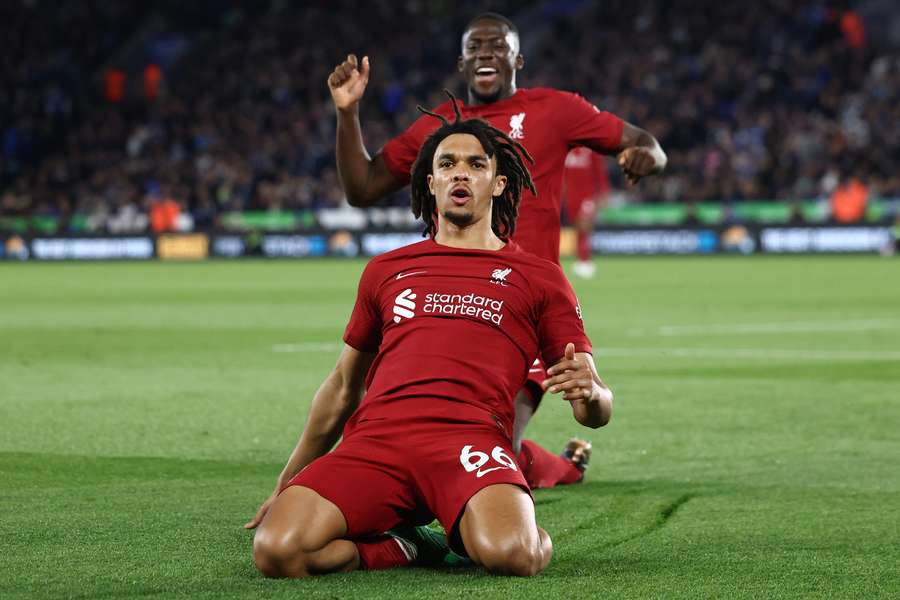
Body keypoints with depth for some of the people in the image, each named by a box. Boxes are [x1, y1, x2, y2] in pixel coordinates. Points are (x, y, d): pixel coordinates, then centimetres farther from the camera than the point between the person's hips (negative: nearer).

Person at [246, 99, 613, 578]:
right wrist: (287, 485, 34)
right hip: (376, 437, 3)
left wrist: (589, 394, -11)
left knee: (510, 555, -37)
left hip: (471, 439, -3)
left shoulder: (538, 278, 19)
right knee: (275, 549, -26)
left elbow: (597, 409, 15)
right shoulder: (386, 270, 28)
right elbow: (343, 386, 35)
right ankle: (405, 550, 1)